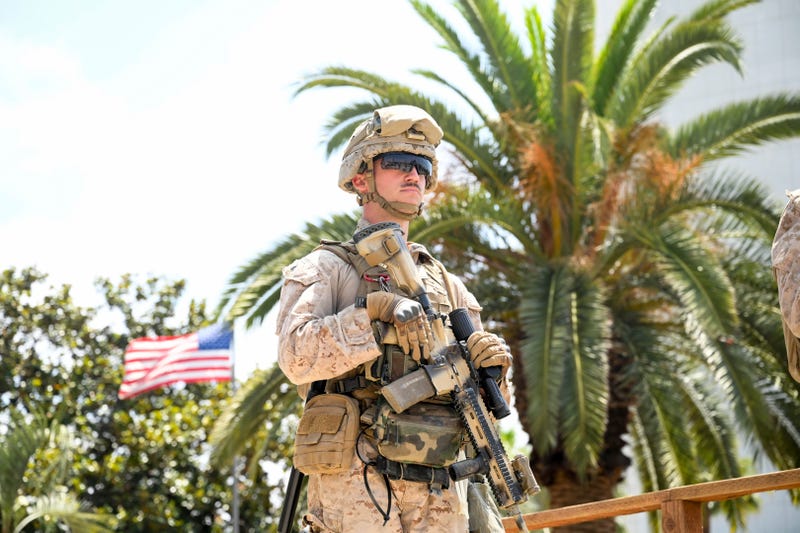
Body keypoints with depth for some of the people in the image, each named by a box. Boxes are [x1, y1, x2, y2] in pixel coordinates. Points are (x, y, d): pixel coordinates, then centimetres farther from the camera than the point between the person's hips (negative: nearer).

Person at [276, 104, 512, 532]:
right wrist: (374, 313, -20)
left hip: (442, 495, 5)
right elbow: (297, 357, -11)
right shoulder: (325, 269, 7)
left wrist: (490, 368, 0)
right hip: (356, 482, -5)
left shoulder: (447, 285, 23)